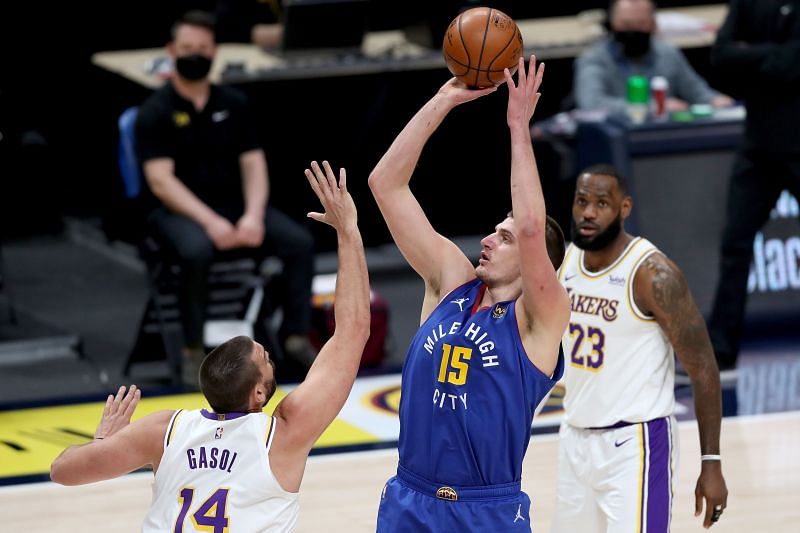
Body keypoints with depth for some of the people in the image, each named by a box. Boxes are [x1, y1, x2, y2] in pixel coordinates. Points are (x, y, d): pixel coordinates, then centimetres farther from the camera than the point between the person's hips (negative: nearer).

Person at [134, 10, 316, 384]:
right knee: (196, 251, -38)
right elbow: (161, 181, -13)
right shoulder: (156, 112, -4)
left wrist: (253, 215, -14)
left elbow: (253, 163, 6)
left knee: (300, 241, -18)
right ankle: (193, 351, -24)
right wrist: (210, 222, -24)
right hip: (179, 211, -5)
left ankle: (296, 336, -8)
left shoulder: (233, 104, 11)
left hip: (235, 205, 5)